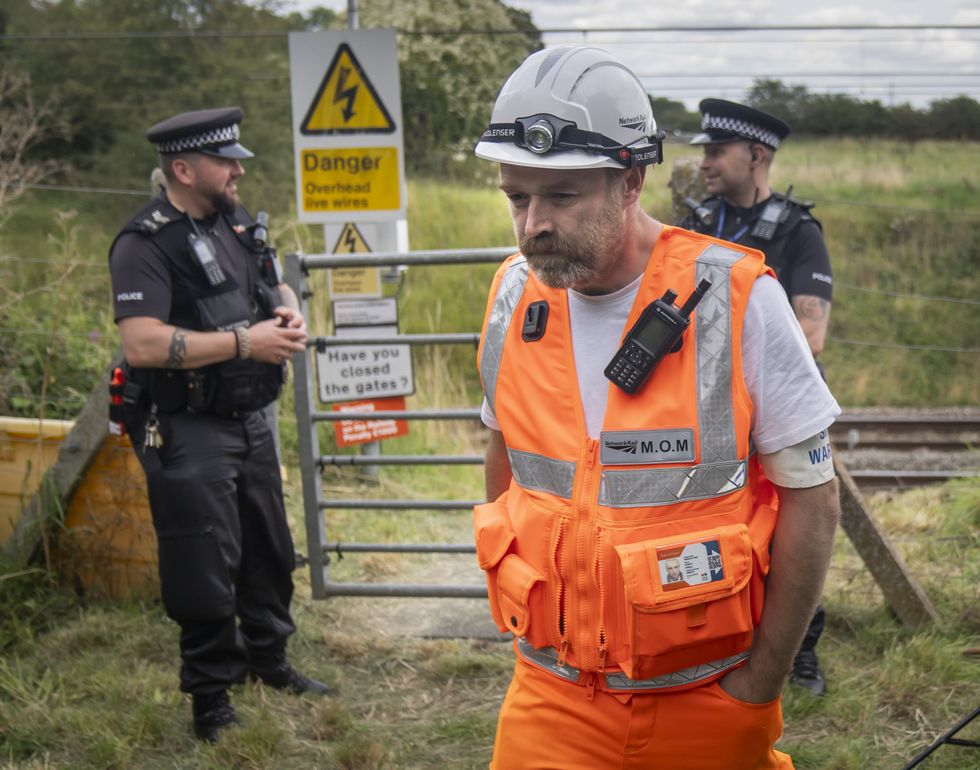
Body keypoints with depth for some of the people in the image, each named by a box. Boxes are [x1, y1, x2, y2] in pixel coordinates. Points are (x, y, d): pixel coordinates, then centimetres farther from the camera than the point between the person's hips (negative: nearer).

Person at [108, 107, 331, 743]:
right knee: (205, 569, -1)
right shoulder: (145, 245, -16)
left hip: (250, 422, 8)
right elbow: (141, 344, -26)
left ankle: (269, 660, 37)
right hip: (187, 434, -8)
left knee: (270, 549, 18)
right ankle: (211, 700, 13)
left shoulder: (238, 225, 9)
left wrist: (291, 315, -2)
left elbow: (279, 289, 23)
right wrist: (244, 342, -26)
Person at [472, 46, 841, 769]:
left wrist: (761, 685, -8)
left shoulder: (735, 297, -14)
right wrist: (522, 613, 11)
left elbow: (811, 497, -9)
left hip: (709, 699, -2)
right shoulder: (514, 296, -2)